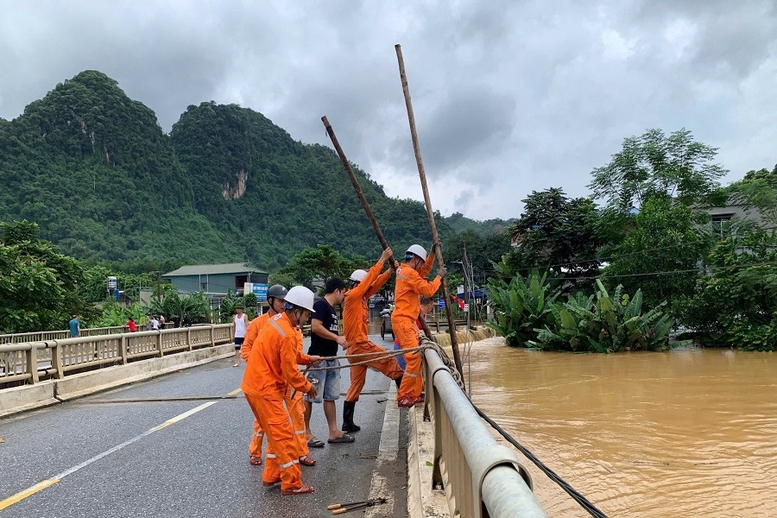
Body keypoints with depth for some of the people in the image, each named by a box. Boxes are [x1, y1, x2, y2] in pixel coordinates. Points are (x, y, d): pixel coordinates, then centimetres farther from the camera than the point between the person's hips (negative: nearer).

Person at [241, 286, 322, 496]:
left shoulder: (277, 321, 6)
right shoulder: (288, 334, -24)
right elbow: (290, 372, -18)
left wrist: (307, 359, 13)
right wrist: (307, 387, -3)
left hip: (255, 385, 10)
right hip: (265, 390, -10)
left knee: (276, 433, 20)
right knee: (285, 436, -2)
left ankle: (271, 476, 29)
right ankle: (292, 484, 5)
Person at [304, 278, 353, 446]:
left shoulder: (331, 308, 17)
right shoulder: (320, 304, -12)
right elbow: (315, 327, -24)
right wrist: (337, 337, -20)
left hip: (330, 359, 10)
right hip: (318, 358, -10)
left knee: (330, 396, 12)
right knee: (311, 396, -1)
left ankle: (334, 432, 17)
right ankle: (305, 433, 7)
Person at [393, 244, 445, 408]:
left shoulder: (404, 271, 17)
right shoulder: (409, 273, -13)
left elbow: (423, 272, 30)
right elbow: (428, 290, -15)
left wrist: (432, 254, 21)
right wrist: (439, 276, -1)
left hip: (407, 320, 11)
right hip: (403, 321, -11)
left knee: (417, 358, 11)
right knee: (414, 358, -12)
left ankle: (415, 394, 16)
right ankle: (403, 397, -7)